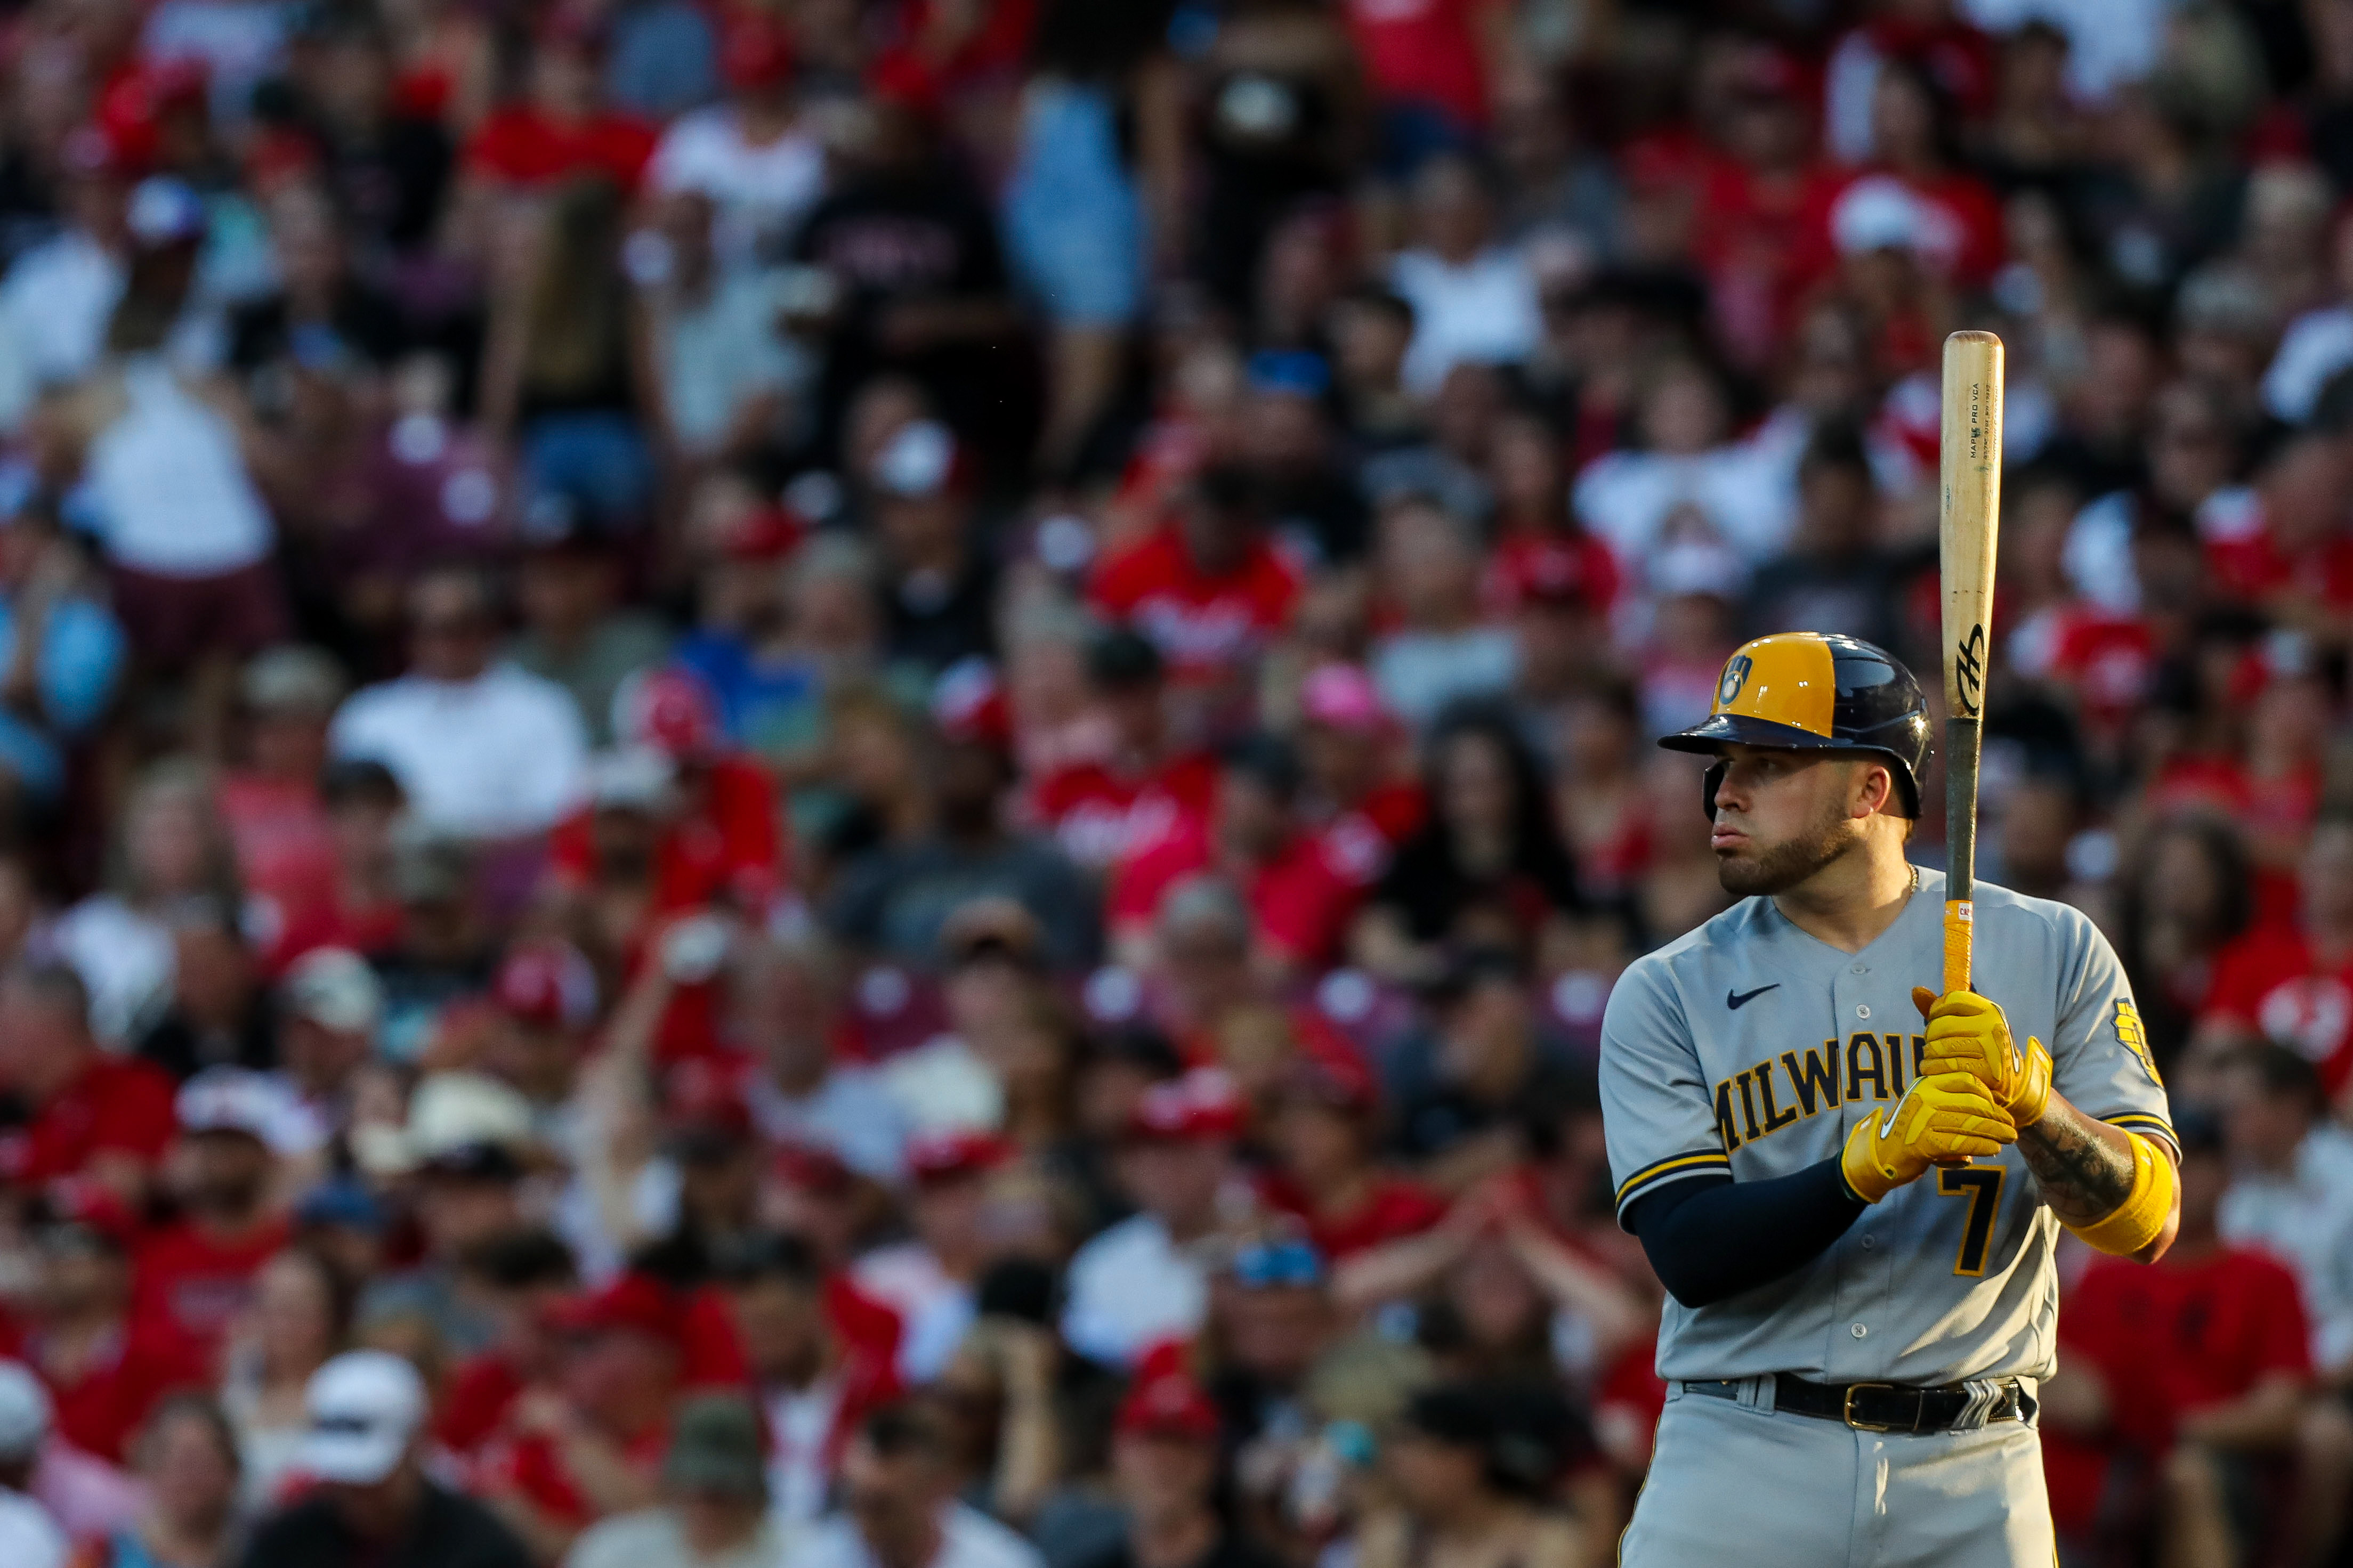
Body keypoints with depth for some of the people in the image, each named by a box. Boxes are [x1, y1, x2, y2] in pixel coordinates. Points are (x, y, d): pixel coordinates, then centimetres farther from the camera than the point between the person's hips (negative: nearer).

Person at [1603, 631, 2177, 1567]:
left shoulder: (2051, 953, 5)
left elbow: (2147, 1225, -2)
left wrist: (2027, 1093, -20)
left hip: (1972, 1483, 0)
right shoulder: (1667, 996, 4)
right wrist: (1876, 1157, -23)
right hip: (1745, 1463, 0)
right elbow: (1691, 1257, -8)